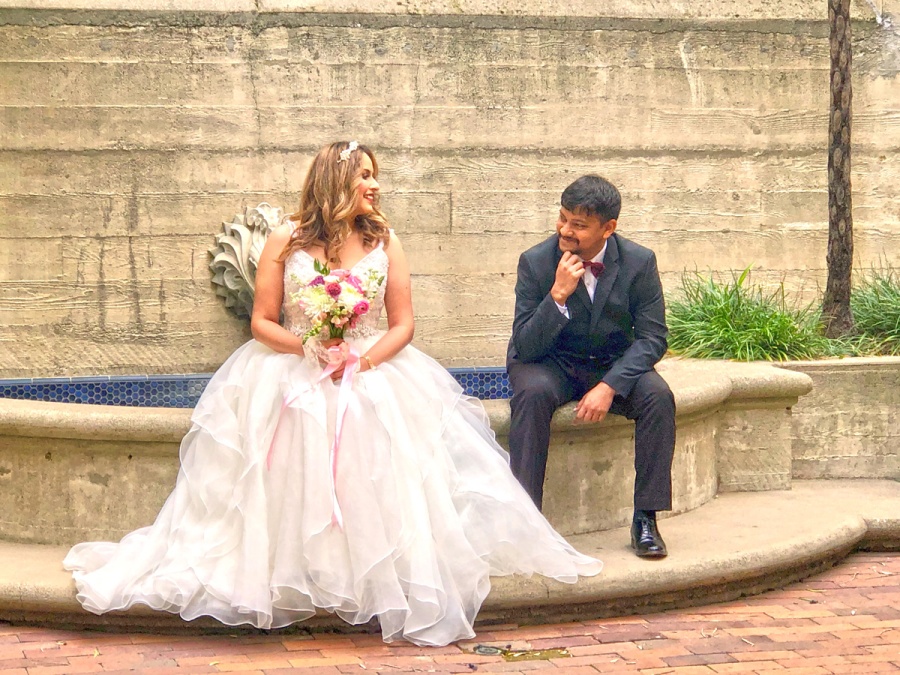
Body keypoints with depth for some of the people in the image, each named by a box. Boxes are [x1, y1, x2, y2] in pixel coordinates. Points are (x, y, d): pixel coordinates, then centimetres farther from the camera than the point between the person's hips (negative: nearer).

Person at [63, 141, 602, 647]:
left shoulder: (385, 243, 9)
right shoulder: (286, 241, 4)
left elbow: (403, 323, 5)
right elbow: (261, 322, 3)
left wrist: (362, 362, -14)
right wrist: (310, 349, -16)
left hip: (373, 368, 1)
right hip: (293, 370, -1)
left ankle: (394, 577, -21)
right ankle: (287, 576, -23)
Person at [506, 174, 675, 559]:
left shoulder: (639, 262, -11)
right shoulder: (535, 262, -14)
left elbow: (652, 338, -11)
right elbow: (525, 347, -17)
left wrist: (609, 386, -26)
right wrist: (558, 294, -32)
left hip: (614, 365, 1)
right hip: (552, 366, -1)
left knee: (658, 395, -28)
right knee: (532, 392, -34)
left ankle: (646, 518, -19)